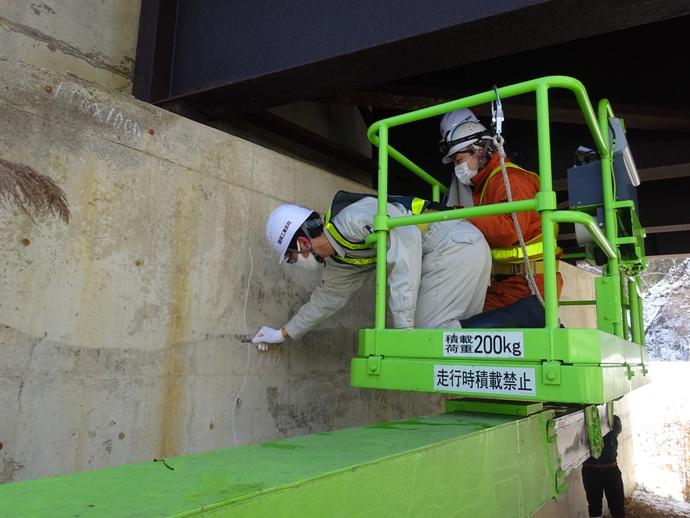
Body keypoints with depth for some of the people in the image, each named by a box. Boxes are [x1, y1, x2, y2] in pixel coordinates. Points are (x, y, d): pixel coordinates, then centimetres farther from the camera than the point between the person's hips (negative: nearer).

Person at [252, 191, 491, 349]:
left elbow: (405, 243, -32)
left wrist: (403, 322, -32)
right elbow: (326, 299, 28)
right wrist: (283, 333, 35)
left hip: (457, 243, -9)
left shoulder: (351, 218, -18)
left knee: (431, 328, -14)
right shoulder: (340, 261, 14)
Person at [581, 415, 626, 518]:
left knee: (617, 503, 7)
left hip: (611, 469, 1)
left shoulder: (613, 419, 2)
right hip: (591, 470, -1)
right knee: (594, 503, 10)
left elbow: (617, 429, -19)